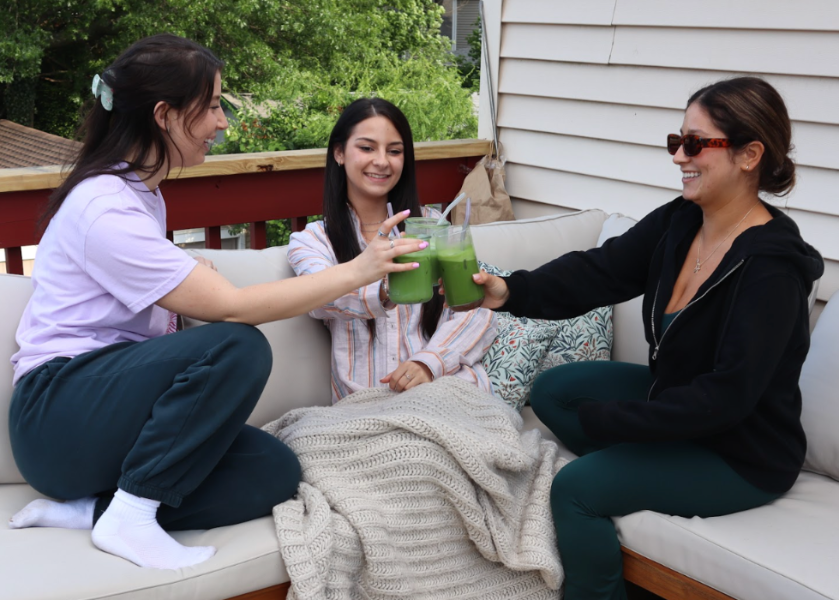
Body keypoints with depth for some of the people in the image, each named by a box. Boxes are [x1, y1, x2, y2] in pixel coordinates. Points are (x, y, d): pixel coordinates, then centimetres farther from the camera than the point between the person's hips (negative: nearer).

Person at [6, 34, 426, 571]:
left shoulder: (141, 191, 13)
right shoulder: (105, 209, -18)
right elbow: (231, 307, -22)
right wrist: (356, 271, -19)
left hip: (117, 396, 9)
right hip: (57, 412, -9)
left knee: (275, 473, -14)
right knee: (238, 348, -31)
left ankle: (86, 510, -9)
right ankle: (129, 517, -20)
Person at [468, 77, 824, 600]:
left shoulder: (771, 269, -28)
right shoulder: (677, 223, -5)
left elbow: (725, 398, -31)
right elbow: (599, 272, -15)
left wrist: (601, 419, -28)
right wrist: (512, 291, -32)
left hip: (744, 457, -8)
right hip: (674, 396, 8)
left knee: (575, 487, -16)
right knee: (551, 389, 6)